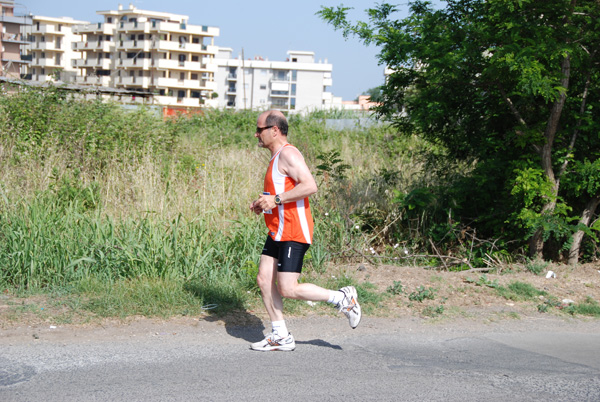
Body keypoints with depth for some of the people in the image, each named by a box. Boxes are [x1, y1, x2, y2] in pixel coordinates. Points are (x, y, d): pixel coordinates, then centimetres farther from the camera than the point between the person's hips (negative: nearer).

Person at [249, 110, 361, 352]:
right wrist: (262, 203, 16)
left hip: (293, 234, -10)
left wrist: (276, 199, -24)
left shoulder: (288, 154, -14)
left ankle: (342, 299, 4)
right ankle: (280, 336, 11)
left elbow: (310, 186, -25)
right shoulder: (277, 157, 18)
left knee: (288, 289, -12)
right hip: (278, 232, 10)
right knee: (264, 280, 5)